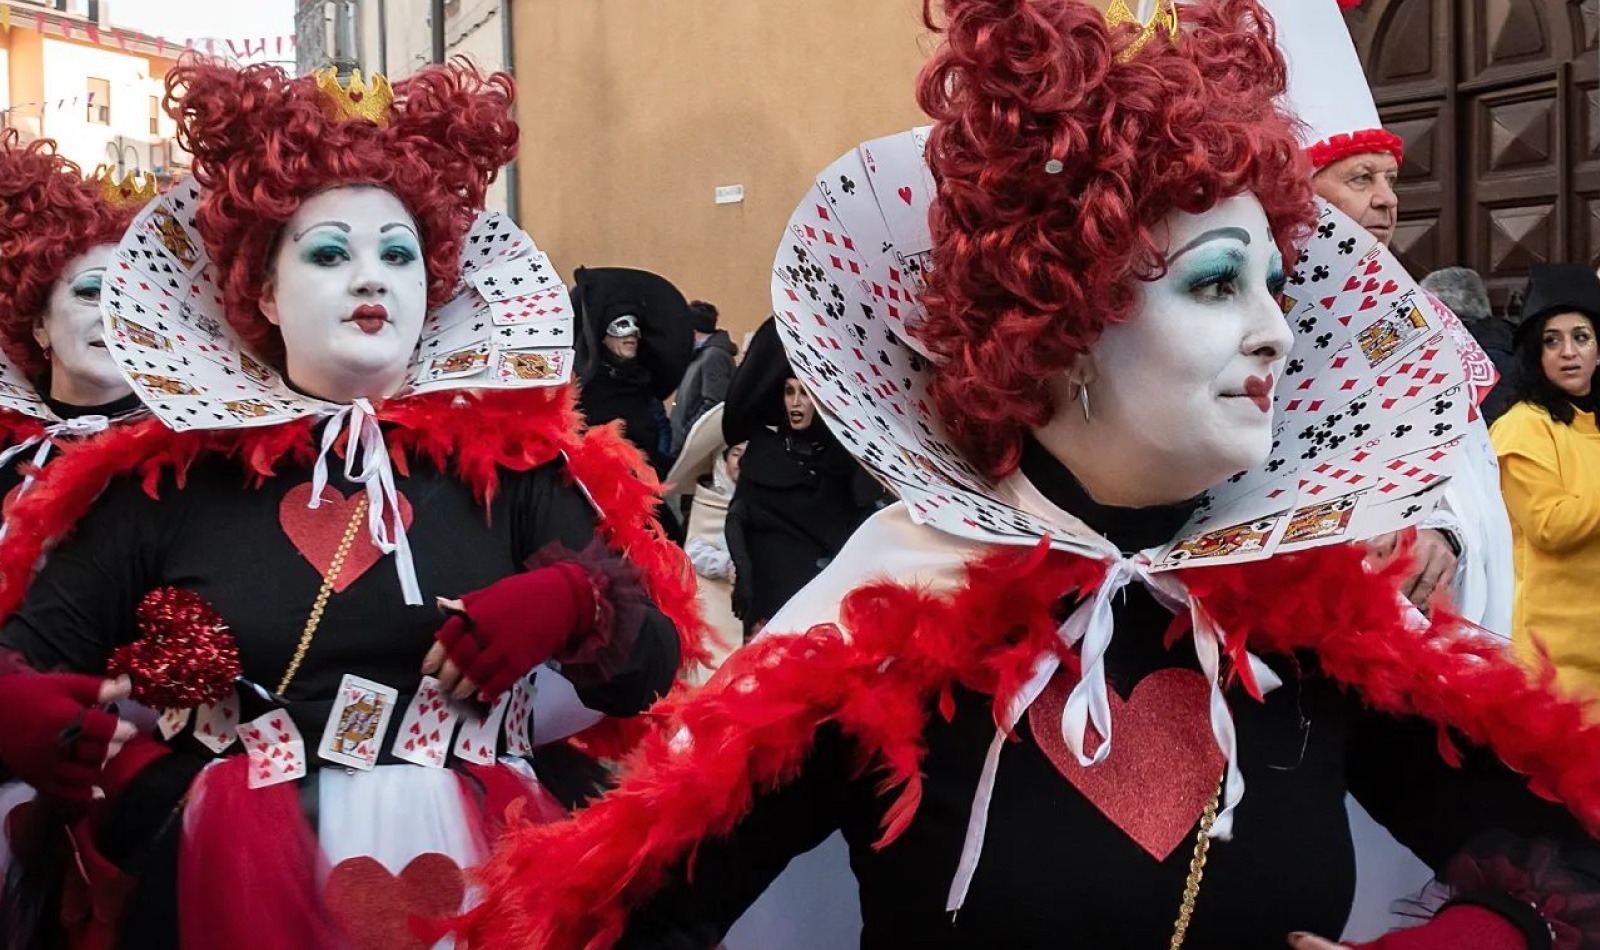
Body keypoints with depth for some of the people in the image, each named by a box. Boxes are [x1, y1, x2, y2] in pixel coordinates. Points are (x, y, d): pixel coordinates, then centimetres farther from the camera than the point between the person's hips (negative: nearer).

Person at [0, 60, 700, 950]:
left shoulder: (515, 460, 9)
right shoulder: (163, 478, 10)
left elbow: (655, 670, 7)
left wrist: (570, 603, -11)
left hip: (470, 842, 0)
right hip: (215, 852, 0)